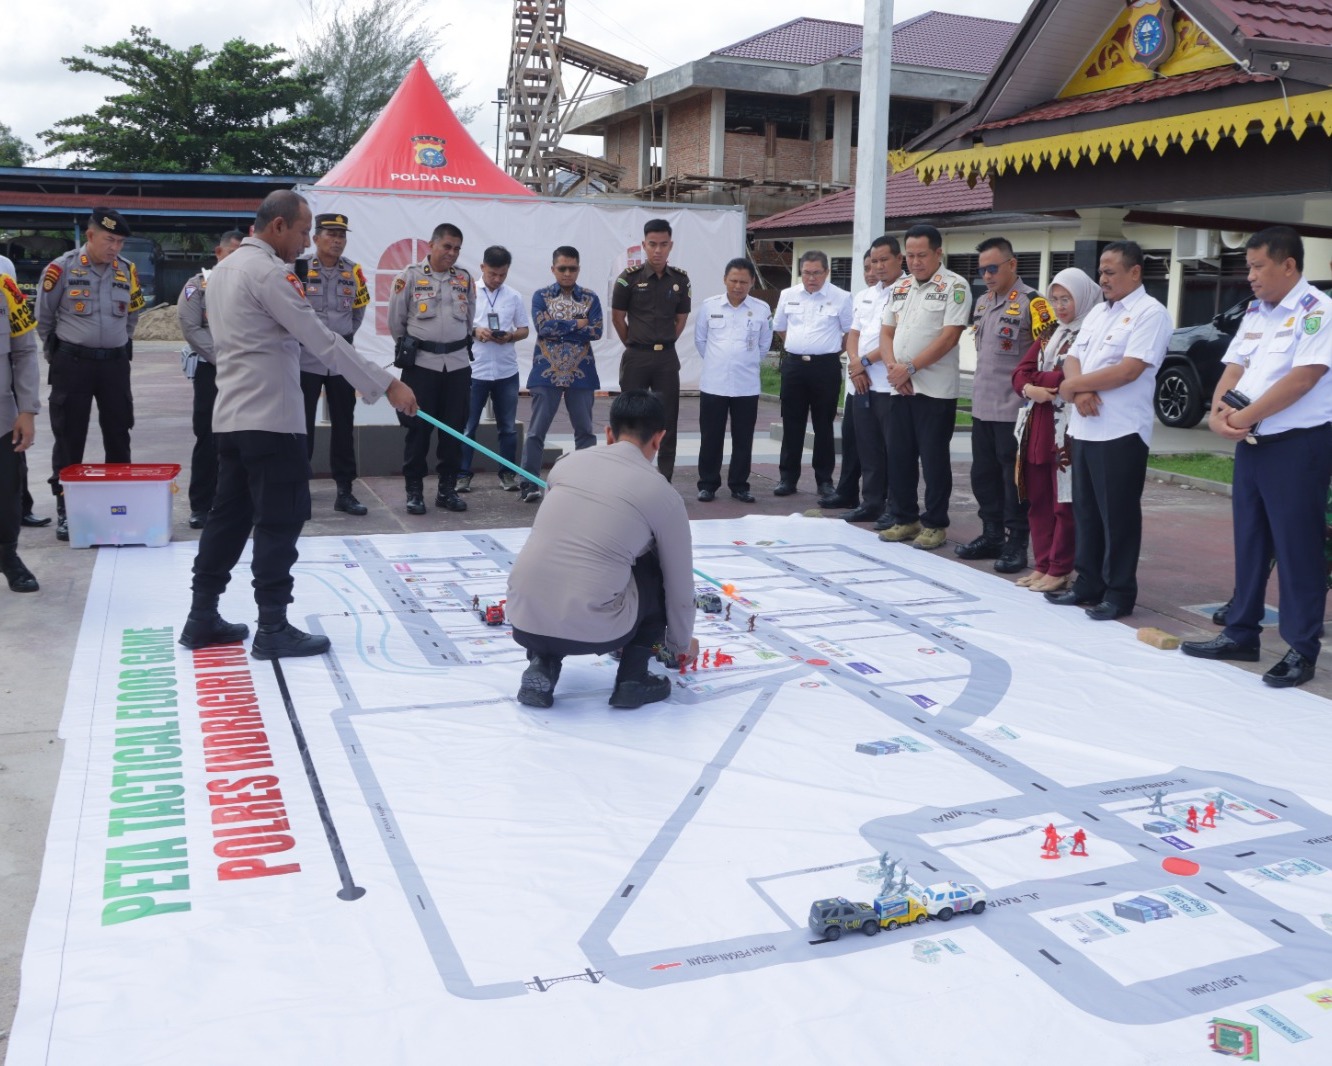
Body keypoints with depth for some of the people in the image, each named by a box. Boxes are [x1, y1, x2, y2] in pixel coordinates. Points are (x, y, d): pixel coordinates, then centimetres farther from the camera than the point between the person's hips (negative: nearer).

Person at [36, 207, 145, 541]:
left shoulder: (127, 270, 2)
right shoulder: (62, 268, -9)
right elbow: (43, 317, 4)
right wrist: (58, 350, 11)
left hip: (115, 363, 3)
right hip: (72, 363, -3)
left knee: (118, 435, 9)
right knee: (69, 437, 2)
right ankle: (64, 507, 9)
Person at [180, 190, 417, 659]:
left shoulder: (223, 269, 16)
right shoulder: (266, 271, -14)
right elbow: (322, 338, -19)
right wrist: (386, 384, -17)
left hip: (233, 414, 10)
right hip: (269, 417, -9)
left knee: (229, 515, 13)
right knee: (281, 521, -3)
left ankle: (202, 618, 18)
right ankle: (272, 630, 2)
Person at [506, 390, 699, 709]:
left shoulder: (567, 463, 14)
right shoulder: (664, 496, 3)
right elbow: (680, 586, 14)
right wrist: (681, 643, 35)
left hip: (523, 620, 4)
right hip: (593, 632, -3)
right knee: (661, 568, 22)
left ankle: (541, 666, 15)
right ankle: (633, 678, 18)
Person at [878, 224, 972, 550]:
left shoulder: (954, 287, -7)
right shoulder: (900, 287, 13)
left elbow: (950, 336, -15)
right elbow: (886, 332, 13)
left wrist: (910, 368, -16)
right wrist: (893, 367, -5)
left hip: (936, 389, -6)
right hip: (899, 388, 6)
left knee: (933, 459, 0)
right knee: (898, 456, 9)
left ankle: (935, 525, 10)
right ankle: (904, 520, 21)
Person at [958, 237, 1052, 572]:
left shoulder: (1030, 302, -11)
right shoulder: (982, 303, 15)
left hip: (1014, 409, -8)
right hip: (982, 406, 8)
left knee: (1014, 478, -2)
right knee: (983, 475, 14)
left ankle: (1016, 544, 6)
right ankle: (991, 535, 25)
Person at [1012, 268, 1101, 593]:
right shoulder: (1047, 335, 18)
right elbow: (1021, 373, 11)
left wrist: (1040, 379, -4)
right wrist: (1030, 389, -11)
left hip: (1068, 428, -8)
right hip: (1036, 425, 8)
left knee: (1064, 501, -2)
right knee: (1037, 500, 10)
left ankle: (1060, 570, 5)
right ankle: (1042, 564, 18)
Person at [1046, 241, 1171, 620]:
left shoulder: (1150, 314, -8)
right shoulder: (1098, 312, 17)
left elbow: (1129, 370, -18)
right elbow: (1073, 358, 12)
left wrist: (1075, 385, -9)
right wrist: (1080, 391, -10)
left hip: (1121, 431, -8)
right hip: (1084, 428, 8)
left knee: (1117, 516, -1)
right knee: (1085, 511, 13)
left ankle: (1119, 593, 9)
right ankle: (1088, 583, 23)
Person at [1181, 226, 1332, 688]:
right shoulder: (1255, 312, 13)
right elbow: (1235, 368, 11)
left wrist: (1245, 416, -17)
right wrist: (1219, 412, -8)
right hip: (1251, 443, 8)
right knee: (1249, 541, 13)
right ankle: (1241, 633, 23)